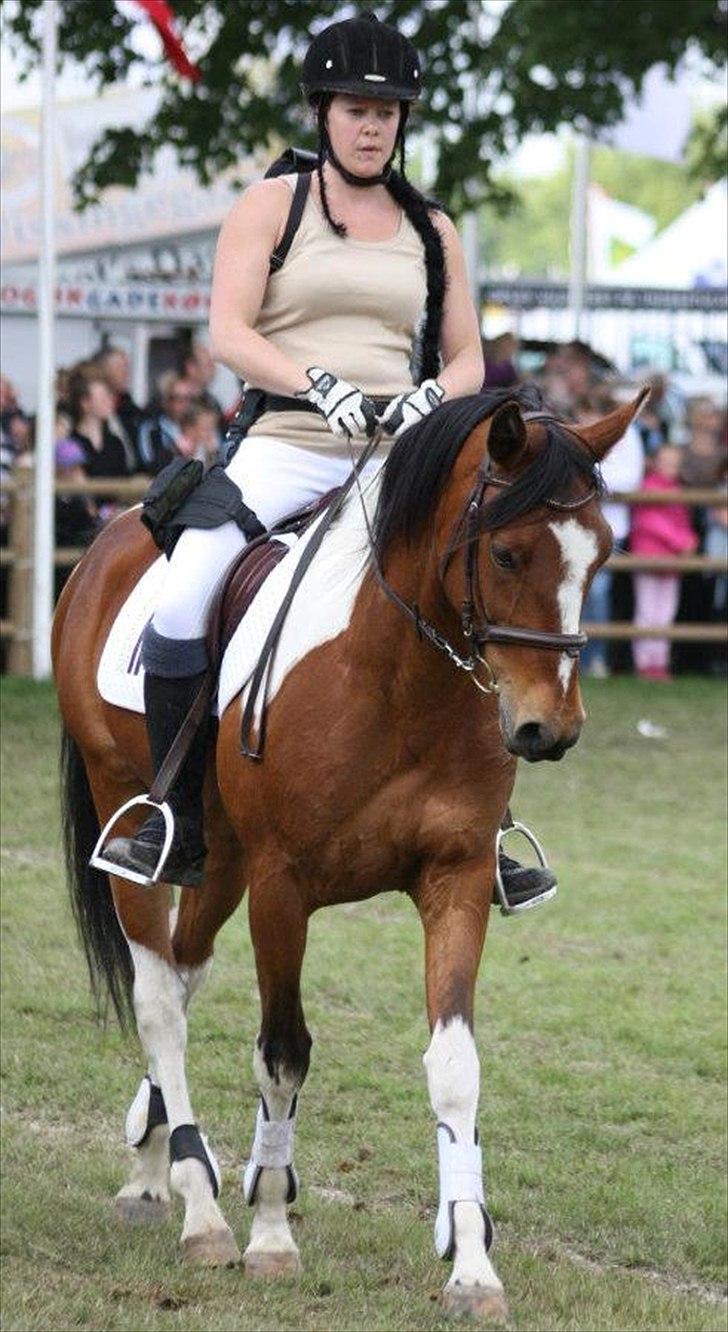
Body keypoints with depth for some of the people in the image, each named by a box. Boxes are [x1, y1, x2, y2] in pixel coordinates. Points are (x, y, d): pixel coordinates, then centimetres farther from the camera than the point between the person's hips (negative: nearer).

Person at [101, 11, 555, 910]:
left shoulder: (430, 230, 17)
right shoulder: (272, 206, 7)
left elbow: (467, 359, 17)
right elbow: (228, 332, -5)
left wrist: (432, 396, -7)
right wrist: (321, 386, -20)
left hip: (397, 456, 3)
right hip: (284, 443, -3)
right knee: (182, 601, -25)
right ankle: (177, 821, -12)